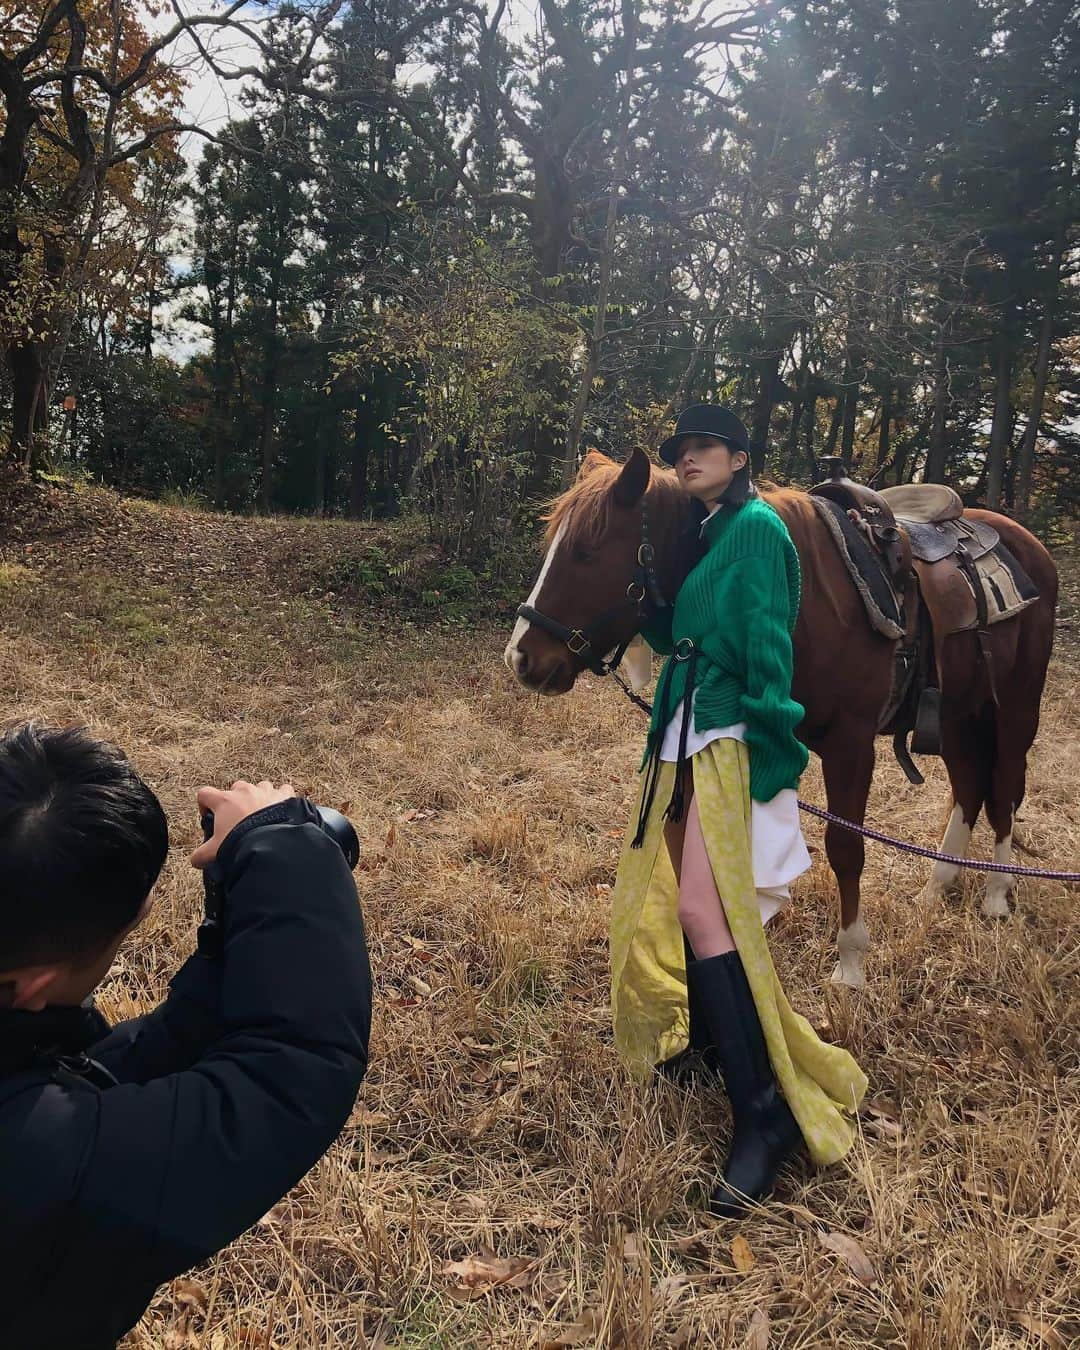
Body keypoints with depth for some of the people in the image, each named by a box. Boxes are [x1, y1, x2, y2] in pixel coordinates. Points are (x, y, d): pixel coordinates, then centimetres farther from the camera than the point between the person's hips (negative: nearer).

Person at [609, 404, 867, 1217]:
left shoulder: (757, 528, -8)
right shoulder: (701, 537, 19)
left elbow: (768, 647, -16)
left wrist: (771, 759, -20)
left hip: (731, 743, -9)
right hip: (686, 740, 9)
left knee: (707, 911, -14)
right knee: (659, 900, 14)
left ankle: (767, 1112, -7)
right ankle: (705, 1037, 34)